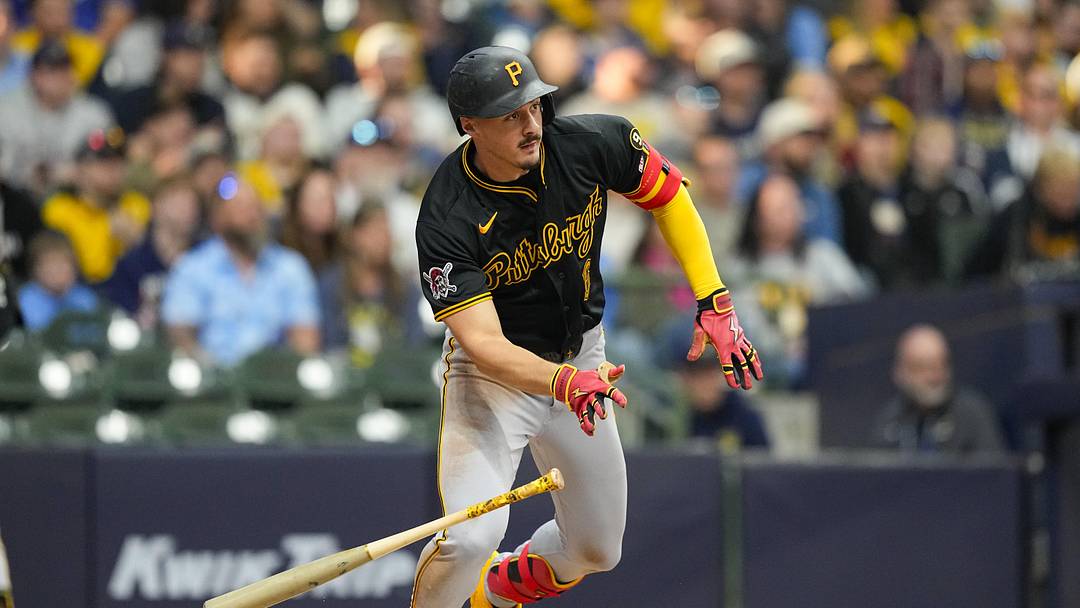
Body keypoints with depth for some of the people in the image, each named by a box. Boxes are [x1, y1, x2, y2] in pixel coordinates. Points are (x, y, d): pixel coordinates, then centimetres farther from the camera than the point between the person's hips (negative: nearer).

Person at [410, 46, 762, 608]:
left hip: (581, 359, 5)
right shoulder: (447, 221, -28)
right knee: (470, 536, -26)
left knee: (597, 551, 13)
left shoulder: (593, 144, -19)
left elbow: (668, 197, 0)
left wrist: (714, 302, -8)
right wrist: (563, 383, -49)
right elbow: (483, 344, -32)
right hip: (495, 373, -5)